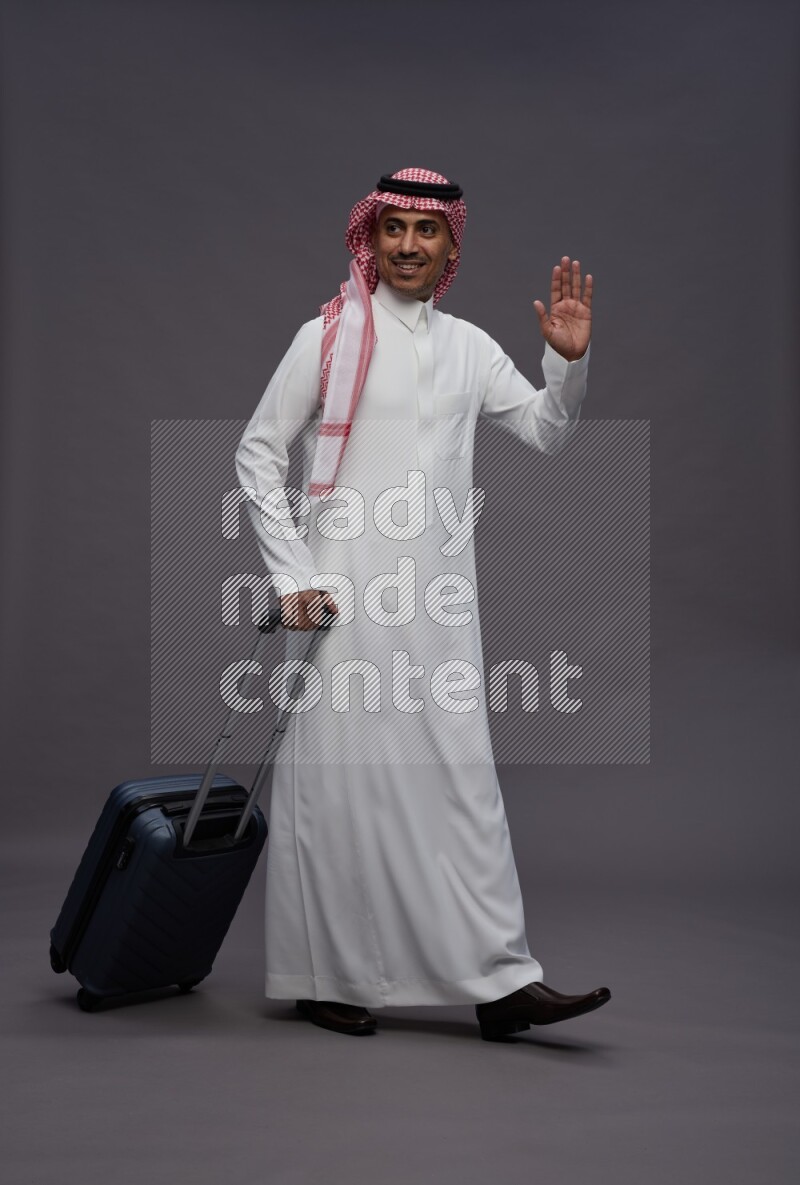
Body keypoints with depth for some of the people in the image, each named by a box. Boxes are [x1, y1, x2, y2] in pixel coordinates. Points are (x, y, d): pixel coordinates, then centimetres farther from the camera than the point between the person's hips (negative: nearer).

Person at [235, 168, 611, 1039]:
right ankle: (326, 978, 16)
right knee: (337, 775, 2)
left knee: (464, 776, 2)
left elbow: (545, 432, 19)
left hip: (437, 592, 4)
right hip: (343, 591, -4)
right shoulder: (329, 336, 1)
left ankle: (500, 981, 7)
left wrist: (570, 361, 2)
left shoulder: (468, 346, 13)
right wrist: (290, 573, -7)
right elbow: (257, 453, 0)